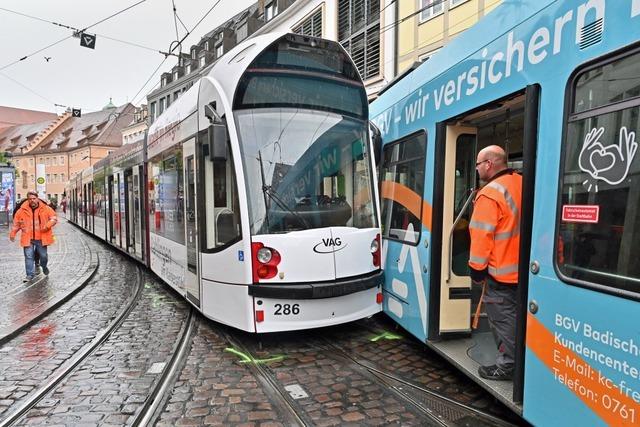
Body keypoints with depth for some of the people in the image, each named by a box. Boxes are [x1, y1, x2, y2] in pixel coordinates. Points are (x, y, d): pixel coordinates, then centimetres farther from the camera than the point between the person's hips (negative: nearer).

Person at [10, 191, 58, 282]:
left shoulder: (46, 209, -1)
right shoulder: (22, 210, 2)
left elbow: (54, 219, 2)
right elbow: (16, 223, 12)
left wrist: (47, 226, -16)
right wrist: (13, 233, 6)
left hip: (41, 238, 0)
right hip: (28, 238, 0)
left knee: (43, 255, 8)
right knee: (28, 256, -2)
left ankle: (44, 267, 40)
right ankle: (30, 275, 7)